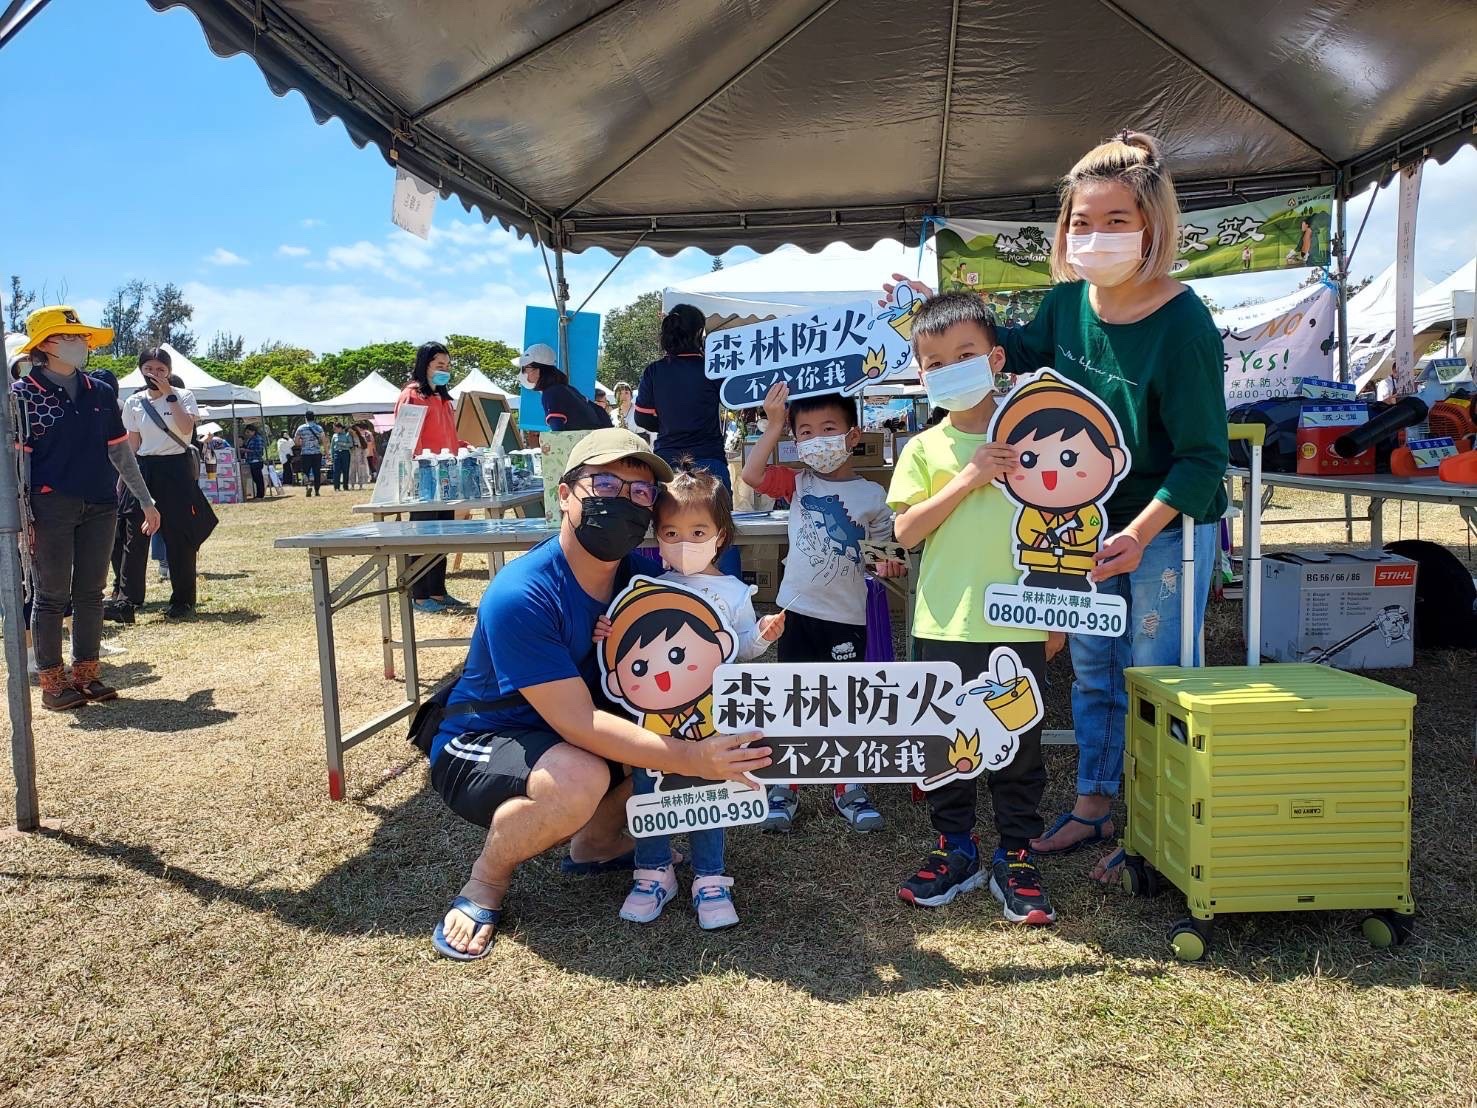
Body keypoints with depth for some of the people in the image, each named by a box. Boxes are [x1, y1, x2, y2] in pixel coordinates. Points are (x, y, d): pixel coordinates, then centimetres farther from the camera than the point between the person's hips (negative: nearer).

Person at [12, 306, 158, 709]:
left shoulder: (101, 392, 12)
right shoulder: (22, 393, -2)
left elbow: (120, 450, 16)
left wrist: (145, 500, 16)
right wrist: (22, 517, -12)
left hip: (100, 506, 5)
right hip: (50, 506, -5)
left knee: (91, 593, 9)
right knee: (52, 596, 1)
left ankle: (86, 672, 18)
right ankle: (52, 681, 9)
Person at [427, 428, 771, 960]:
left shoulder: (642, 575, -9)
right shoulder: (520, 596, -29)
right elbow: (578, 723, -33)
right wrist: (692, 759, -37)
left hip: (569, 733, 7)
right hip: (475, 749, -7)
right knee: (579, 778, -37)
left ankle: (596, 841, 13)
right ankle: (485, 881, -6)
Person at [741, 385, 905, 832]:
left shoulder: (871, 495, -1)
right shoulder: (798, 483, 2)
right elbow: (751, 475, -14)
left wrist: (889, 565, -15)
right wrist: (774, 426, -18)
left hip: (846, 617, -1)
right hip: (797, 610, 1)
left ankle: (847, 787, 25)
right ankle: (784, 787, 20)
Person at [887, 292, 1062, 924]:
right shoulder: (924, 449, 2)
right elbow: (905, 531, -7)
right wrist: (967, 479, -15)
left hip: (1019, 624, 0)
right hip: (945, 625, 1)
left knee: (1020, 745, 8)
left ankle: (1015, 858, 22)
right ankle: (954, 850, 27)